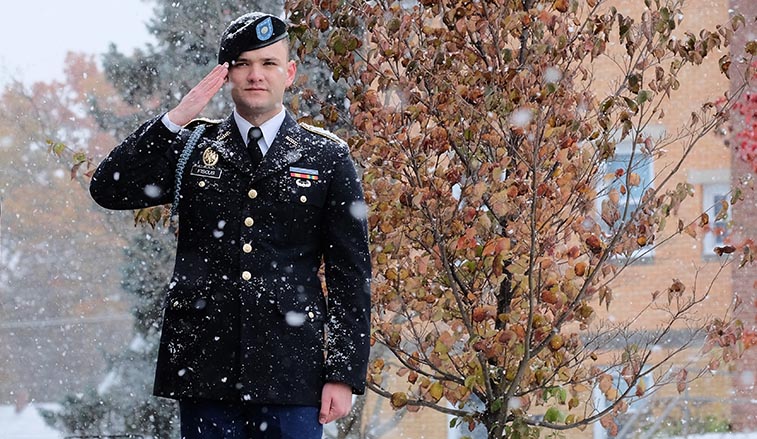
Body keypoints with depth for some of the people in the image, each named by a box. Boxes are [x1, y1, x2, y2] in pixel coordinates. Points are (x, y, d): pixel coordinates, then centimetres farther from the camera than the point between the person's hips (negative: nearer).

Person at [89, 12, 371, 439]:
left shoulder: (328, 157, 6)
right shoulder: (190, 147, 11)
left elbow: (351, 275, 4)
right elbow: (108, 190, -1)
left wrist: (345, 375, -2)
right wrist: (176, 119, -8)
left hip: (291, 372, -1)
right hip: (204, 367, 1)